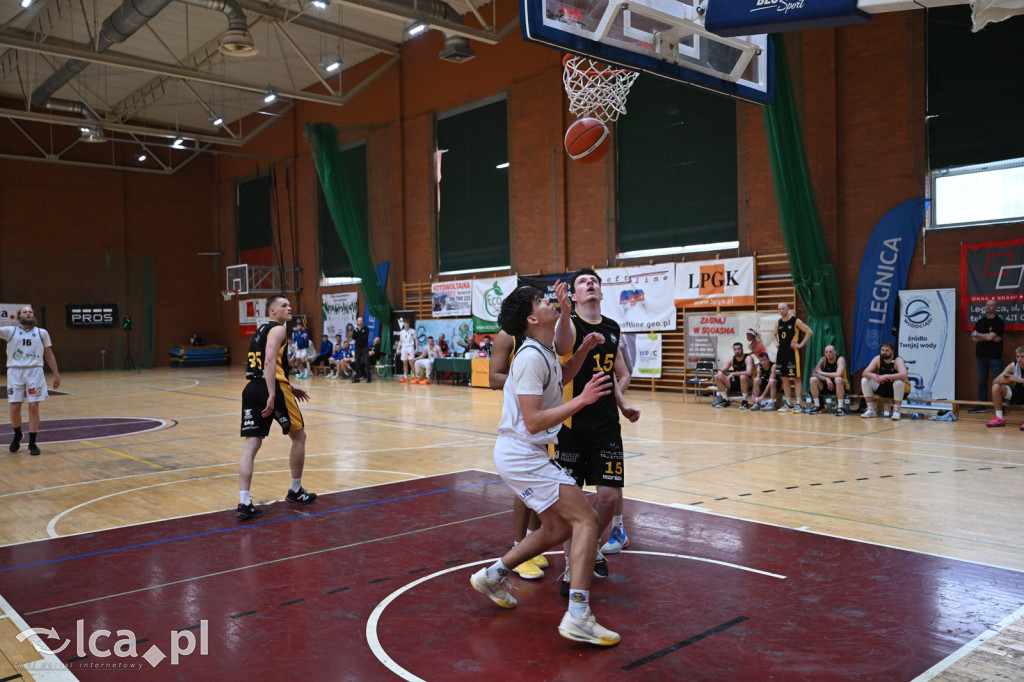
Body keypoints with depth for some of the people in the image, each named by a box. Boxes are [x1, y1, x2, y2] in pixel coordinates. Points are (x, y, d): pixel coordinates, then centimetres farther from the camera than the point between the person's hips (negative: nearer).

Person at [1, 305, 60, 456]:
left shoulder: (42, 333, 12)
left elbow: (49, 355, 14)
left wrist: (56, 374, 10)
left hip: (35, 372, 0)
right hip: (15, 372, 0)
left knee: (34, 407, -4)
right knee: (15, 408, -1)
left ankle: (32, 443, 5)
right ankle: (17, 435, 28)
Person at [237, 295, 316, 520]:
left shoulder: (261, 330, 24)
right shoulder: (278, 329, -5)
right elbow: (269, 362, -19)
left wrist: (290, 388, 35)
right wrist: (272, 396, -26)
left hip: (251, 389, 8)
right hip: (272, 388, -8)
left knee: (250, 445, 1)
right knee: (299, 436, 11)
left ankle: (244, 503, -8)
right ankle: (295, 491, 22)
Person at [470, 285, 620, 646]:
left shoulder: (544, 353, 10)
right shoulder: (531, 357, -20)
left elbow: (559, 379, 32)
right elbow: (533, 422, -24)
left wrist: (583, 350, 19)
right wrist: (582, 400, -24)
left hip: (525, 454, 10)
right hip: (521, 456, -10)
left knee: (557, 528, 17)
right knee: (586, 519, -13)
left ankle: (492, 576, 28)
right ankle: (578, 617, -14)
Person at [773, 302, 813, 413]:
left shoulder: (796, 321, -7)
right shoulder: (778, 322, 10)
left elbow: (809, 331, -11)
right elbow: (774, 333, 30)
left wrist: (801, 344, -13)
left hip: (792, 353, -6)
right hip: (781, 352, 6)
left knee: (796, 378, -5)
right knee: (784, 378, 9)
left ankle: (798, 404, -5)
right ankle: (788, 404, 18)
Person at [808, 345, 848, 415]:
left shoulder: (840, 359, -13)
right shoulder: (823, 359, -3)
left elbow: (838, 374, -30)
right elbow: (815, 373, -14)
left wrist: (822, 373, -21)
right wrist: (826, 378, -30)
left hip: (839, 386, -4)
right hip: (826, 386, 4)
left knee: (838, 379, -36)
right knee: (813, 379, -21)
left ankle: (840, 408, -30)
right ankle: (818, 406, -12)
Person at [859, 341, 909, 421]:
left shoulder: (898, 360, -20)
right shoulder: (877, 359, -8)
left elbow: (903, 375, -39)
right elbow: (865, 373, -14)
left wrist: (885, 376, -46)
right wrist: (873, 375, -38)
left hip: (896, 389, -4)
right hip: (882, 387, 4)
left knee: (899, 383, -38)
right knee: (865, 380, -16)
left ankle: (896, 411, -21)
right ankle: (871, 410, -7)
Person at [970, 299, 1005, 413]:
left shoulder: (999, 322, -4)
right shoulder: (980, 322, 11)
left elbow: (990, 336, -15)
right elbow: (974, 339, 2)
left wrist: (977, 334, 0)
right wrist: (989, 338, -11)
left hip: (995, 356, -5)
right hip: (981, 356, 5)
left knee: (997, 382, -5)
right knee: (982, 381, 8)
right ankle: (981, 405, 13)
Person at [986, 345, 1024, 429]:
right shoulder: (1013, 365, -6)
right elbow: (995, 381, -10)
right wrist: (1002, 380, -32)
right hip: (1015, 395, 4)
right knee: (996, 387, -17)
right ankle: (999, 419, -14)